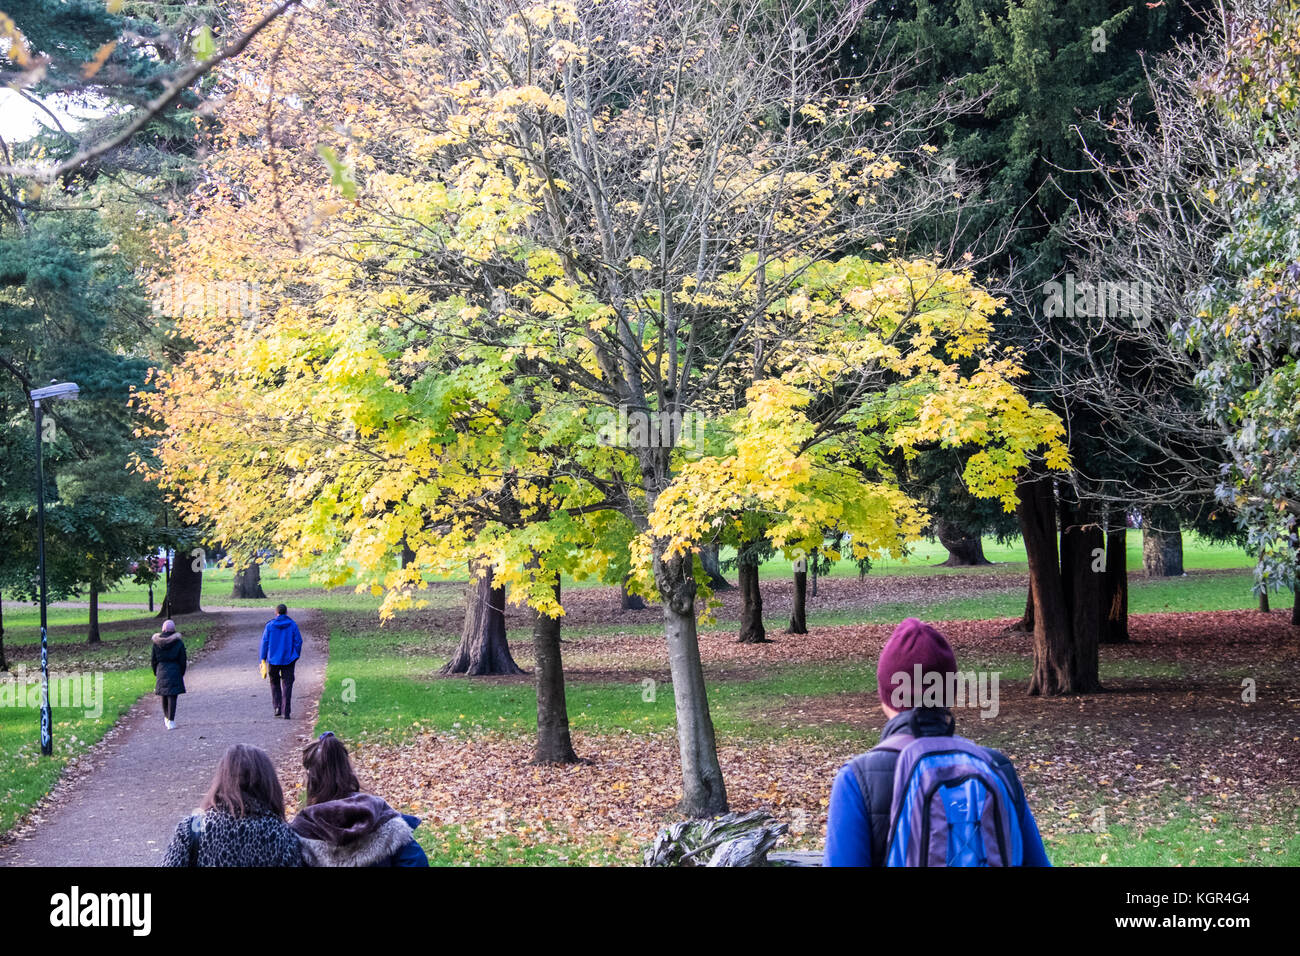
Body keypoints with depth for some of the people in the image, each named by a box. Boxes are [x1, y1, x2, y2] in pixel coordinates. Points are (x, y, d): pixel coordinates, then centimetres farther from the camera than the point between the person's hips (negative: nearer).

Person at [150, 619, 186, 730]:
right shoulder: (178, 642, -6)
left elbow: (153, 660, 4)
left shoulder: (156, 642, 0)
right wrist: (182, 674, 9)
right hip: (175, 671, -3)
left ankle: (166, 718, 33)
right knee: (172, 696, -3)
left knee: (164, 696, 18)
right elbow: (182, 660, -2)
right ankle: (171, 721, -9)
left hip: (161, 671, 3)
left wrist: (156, 673, 15)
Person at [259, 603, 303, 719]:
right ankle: (286, 712, -3)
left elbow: (264, 642, -3)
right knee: (287, 685, 3)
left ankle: (277, 707, 7)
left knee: (275, 683, 18)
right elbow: (298, 641, -2)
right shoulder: (292, 625, -2)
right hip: (288, 659, 0)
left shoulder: (270, 625, -3)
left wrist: (263, 659, 3)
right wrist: (296, 656, 10)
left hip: (273, 659, 0)